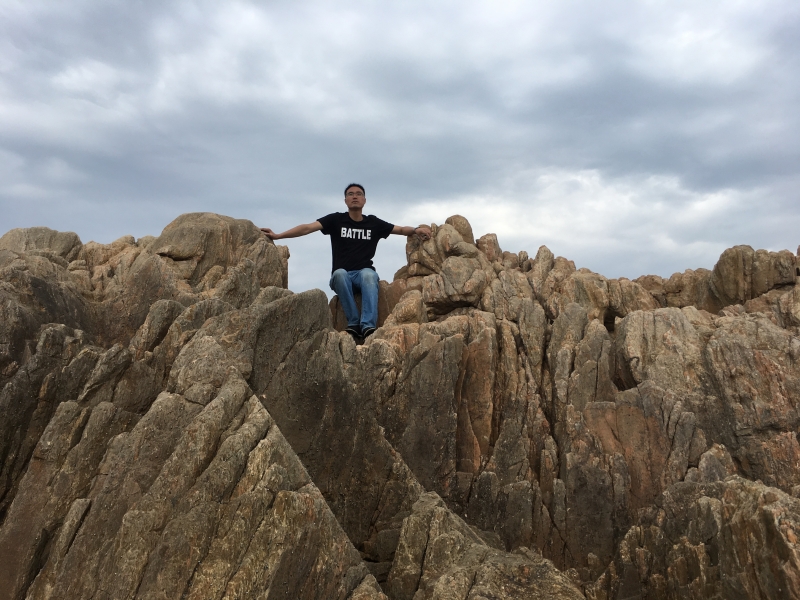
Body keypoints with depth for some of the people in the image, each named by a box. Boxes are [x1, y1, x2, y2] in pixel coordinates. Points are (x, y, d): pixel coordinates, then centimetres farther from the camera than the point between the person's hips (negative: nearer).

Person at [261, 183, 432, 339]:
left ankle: (368, 326, -44)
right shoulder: (336, 219, 5)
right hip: (342, 276, 0)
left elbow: (401, 229, 10)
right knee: (339, 273, -36)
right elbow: (307, 227, -5)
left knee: (368, 274, -35)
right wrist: (278, 235, -15)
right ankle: (354, 323, -30)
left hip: (364, 274, 1)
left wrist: (416, 230, -13)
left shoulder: (374, 223, 11)